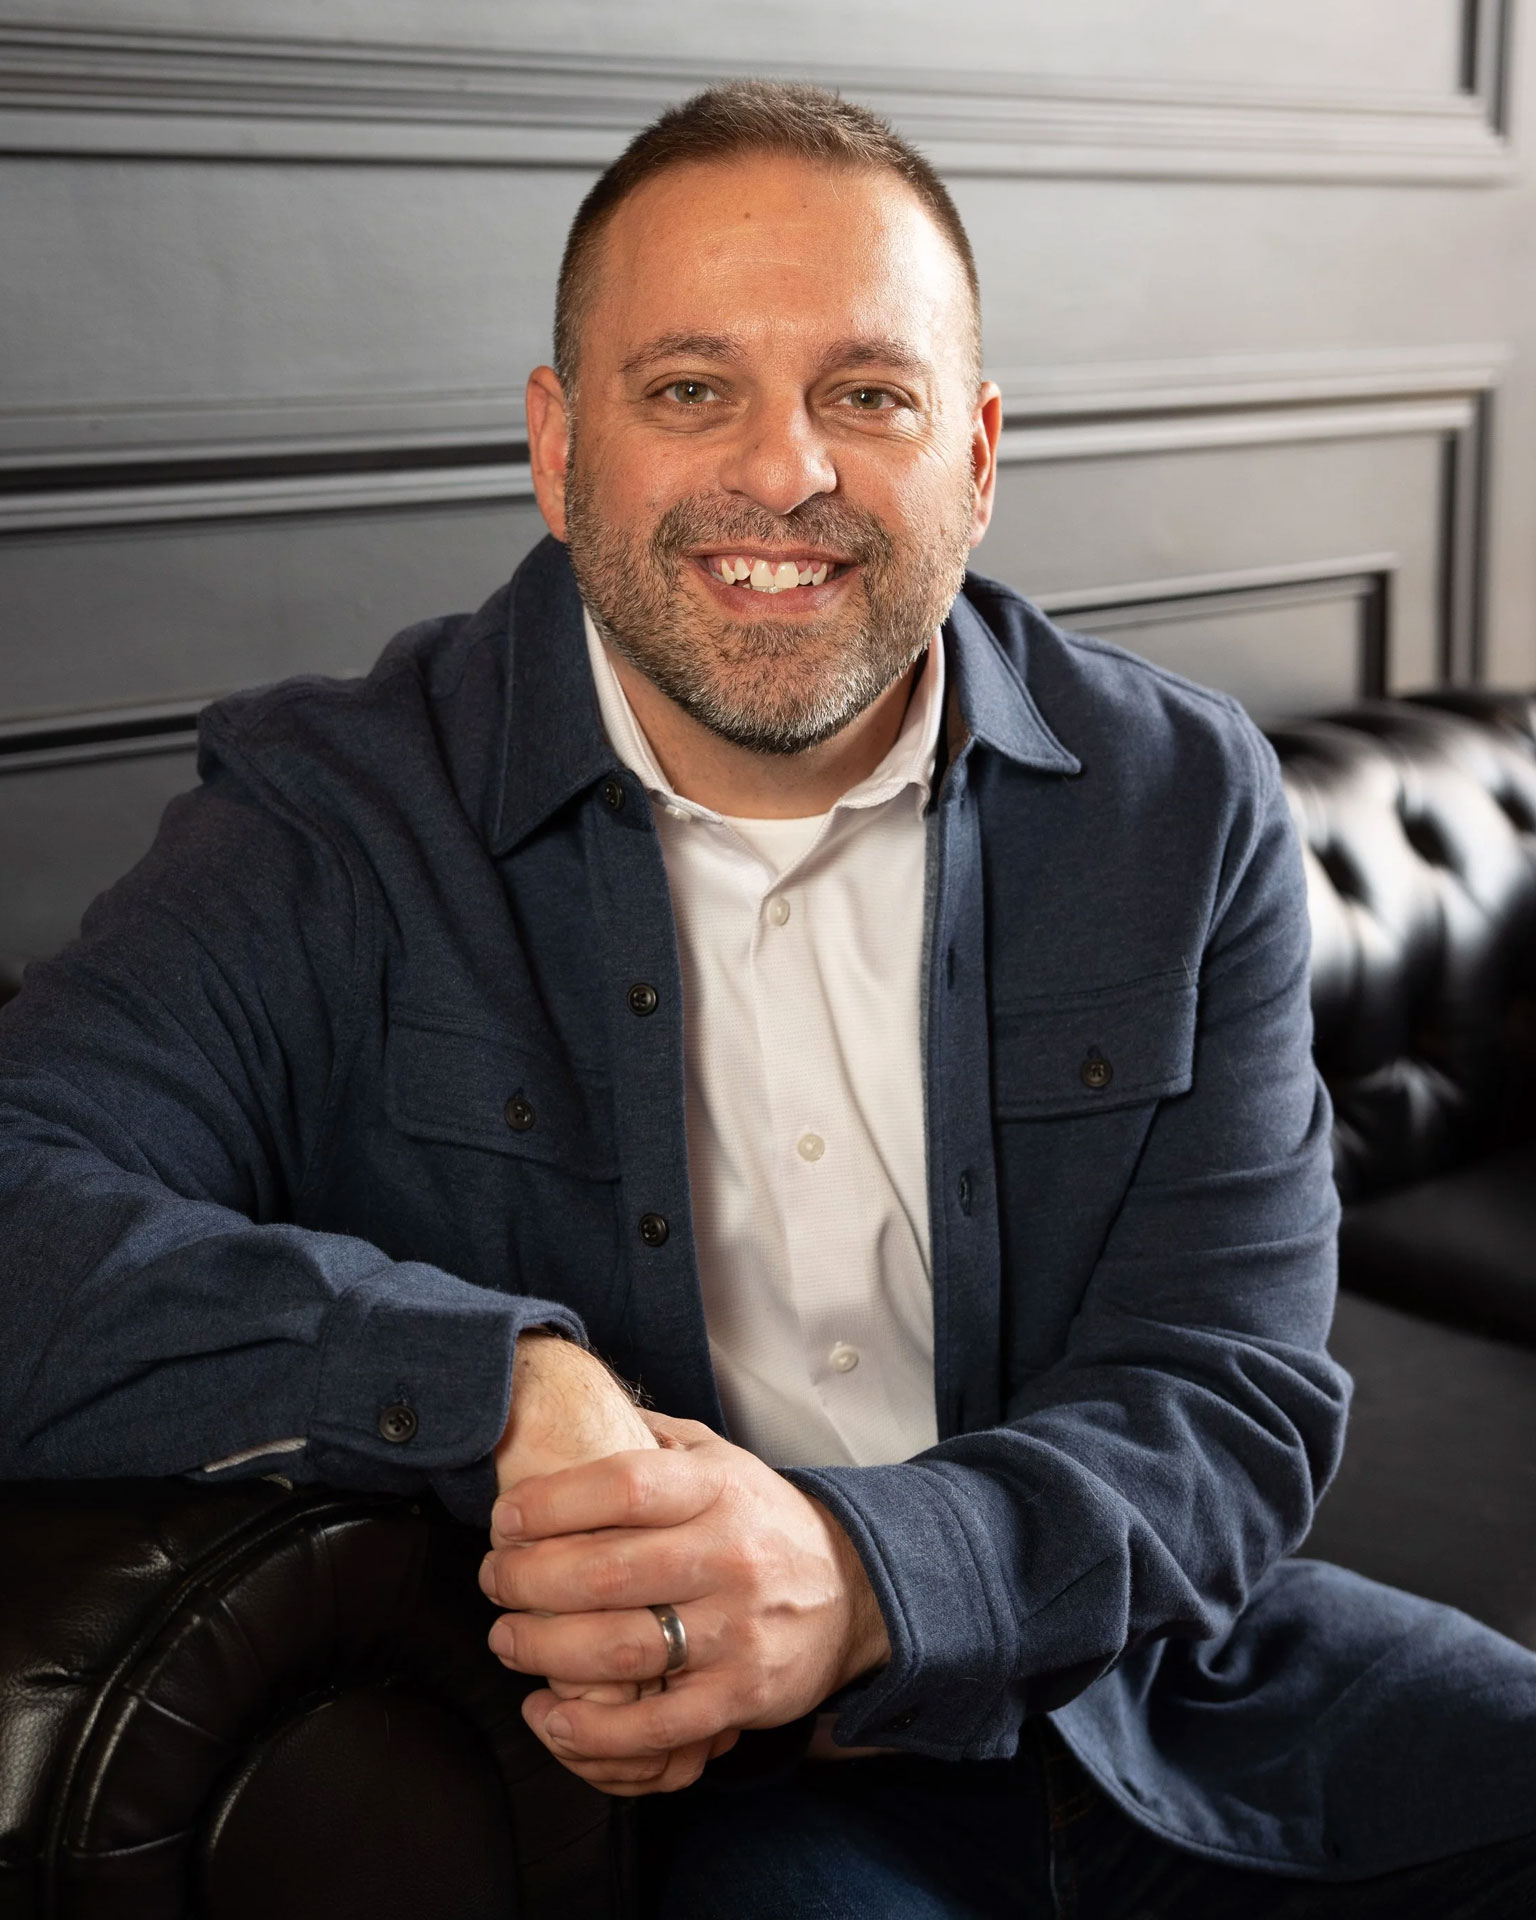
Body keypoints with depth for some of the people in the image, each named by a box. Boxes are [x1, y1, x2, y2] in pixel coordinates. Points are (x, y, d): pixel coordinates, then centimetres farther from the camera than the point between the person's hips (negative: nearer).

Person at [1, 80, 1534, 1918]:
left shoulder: (1185, 803, -1)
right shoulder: (329, 826, -8)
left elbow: (1237, 1391, -7)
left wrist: (859, 1578, -27)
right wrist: (510, 1384, -33)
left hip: (1136, 1671, 3)